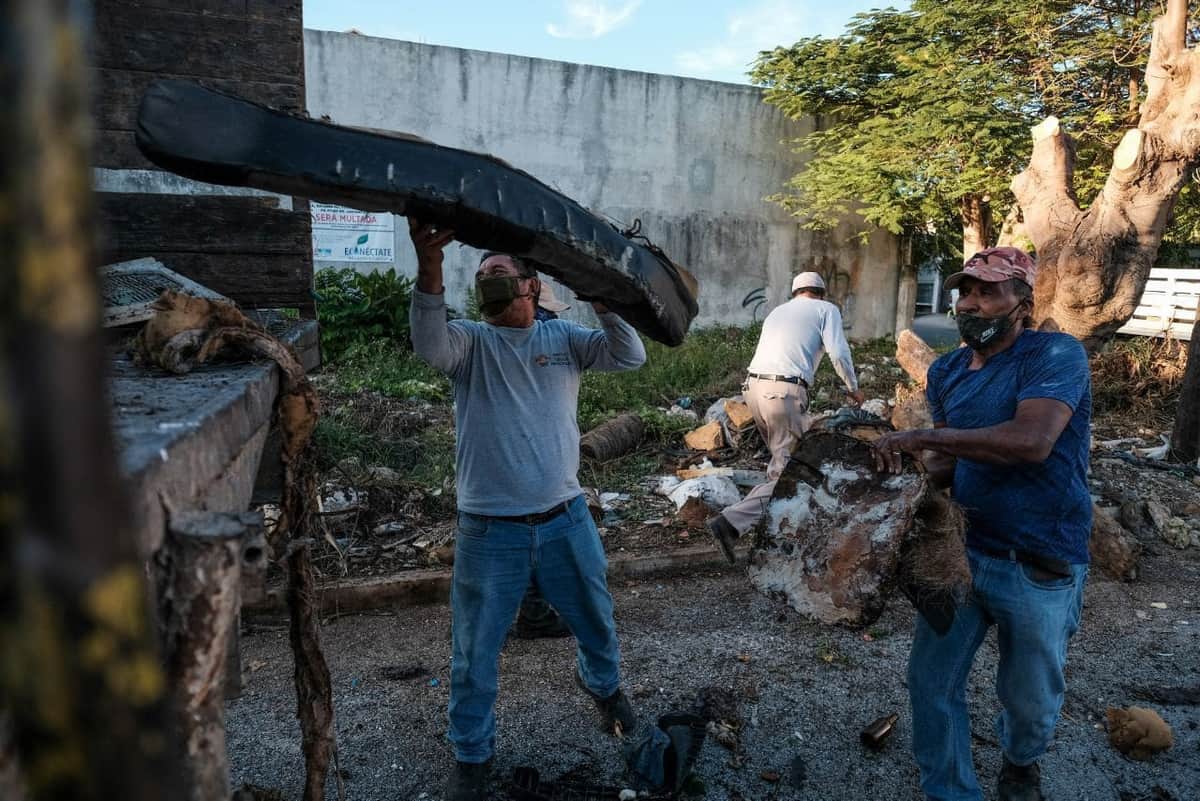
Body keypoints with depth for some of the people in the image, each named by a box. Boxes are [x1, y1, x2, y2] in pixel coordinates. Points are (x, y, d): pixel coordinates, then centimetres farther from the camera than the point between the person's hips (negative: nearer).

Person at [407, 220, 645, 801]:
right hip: (490, 531, -2)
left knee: (596, 620, 24)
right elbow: (430, 346, -27)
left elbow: (629, 356, -12)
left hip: (566, 520, 2)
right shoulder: (471, 340, -4)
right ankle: (471, 754, 36)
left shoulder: (562, 337, 2)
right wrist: (430, 268, -43)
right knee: (474, 653, 12)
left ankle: (601, 682, 57)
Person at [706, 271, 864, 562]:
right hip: (785, 392, -7)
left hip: (754, 385, 7)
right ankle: (731, 522, -20)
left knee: (782, 458, 21)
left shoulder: (777, 311, 28)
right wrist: (853, 388, 15)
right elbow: (839, 353, 1)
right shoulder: (826, 309, 12)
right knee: (784, 473, -5)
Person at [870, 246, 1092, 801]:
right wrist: (903, 464, -15)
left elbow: (1031, 441, -32)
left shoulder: (1056, 355, -16)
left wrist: (921, 437, -30)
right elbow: (946, 460, 7)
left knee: (1030, 698, 15)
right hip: (963, 550, 5)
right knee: (931, 682, 8)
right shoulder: (945, 372, 4)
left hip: (1040, 565, -5)